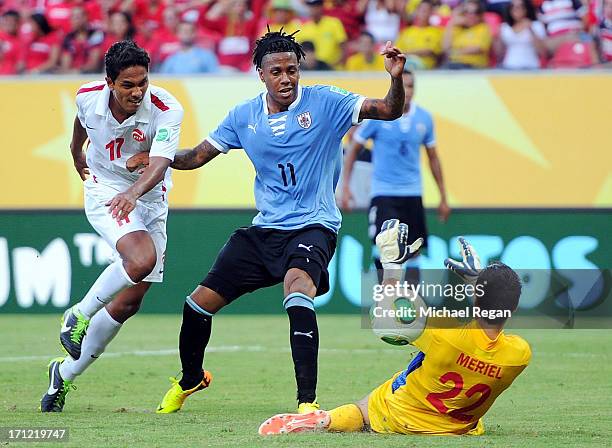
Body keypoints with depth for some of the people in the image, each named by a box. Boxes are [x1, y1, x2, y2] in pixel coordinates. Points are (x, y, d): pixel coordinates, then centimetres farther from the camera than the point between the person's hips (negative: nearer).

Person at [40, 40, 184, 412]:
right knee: (141, 258, -32)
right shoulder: (89, 96, -14)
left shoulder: (167, 111, -22)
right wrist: (76, 153, 31)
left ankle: (65, 373, 18)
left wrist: (133, 193, -55)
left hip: (149, 199, 2)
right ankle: (79, 315, -11)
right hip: (104, 191, -2)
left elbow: (159, 166, -35)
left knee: (128, 302, 1)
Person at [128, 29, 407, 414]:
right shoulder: (244, 116, 4)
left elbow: (389, 111, -15)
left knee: (298, 287, -36)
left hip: (313, 226, -5)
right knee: (200, 303, 4)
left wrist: (396, 79, -35)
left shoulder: (324, 103, -7)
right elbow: (199, 155, 14)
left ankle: (308, 401, -36)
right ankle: (190, 379, 35)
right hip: (265, 230, 5)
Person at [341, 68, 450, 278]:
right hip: (383, 192, -3)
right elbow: (353, 149, 1)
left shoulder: (424, 118, 3)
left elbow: (433, 158, 13)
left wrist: (443, 198, 14)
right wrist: (345, 186, -7)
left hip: (412, 194, 3)